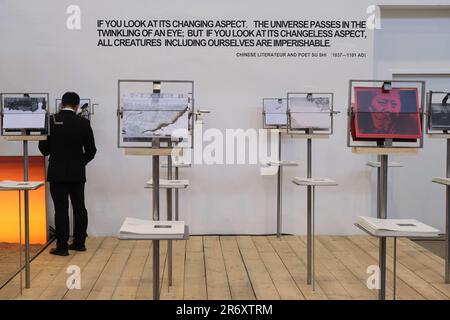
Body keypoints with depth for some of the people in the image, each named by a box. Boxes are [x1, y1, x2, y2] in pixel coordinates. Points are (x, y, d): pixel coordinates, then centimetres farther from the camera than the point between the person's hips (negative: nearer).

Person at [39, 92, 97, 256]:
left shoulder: (50, 121, -6)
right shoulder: (84, 123, -4)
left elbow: (43, 148, 0)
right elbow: (91, 150, -2)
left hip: (57, 173, -1)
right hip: (77, 173, 2)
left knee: (61, 209, 0)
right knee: (79, 208, 12)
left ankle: (62, 247, 2)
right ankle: (79, 243, 18)